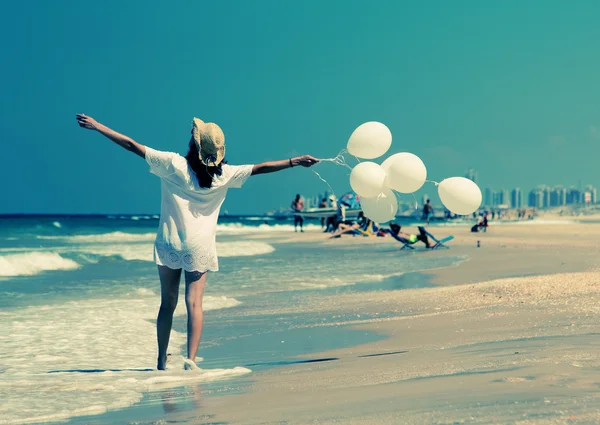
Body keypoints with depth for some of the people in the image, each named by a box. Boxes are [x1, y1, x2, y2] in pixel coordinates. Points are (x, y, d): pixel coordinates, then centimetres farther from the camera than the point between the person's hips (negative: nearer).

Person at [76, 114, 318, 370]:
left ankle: (161, 361, 15)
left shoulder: (174, 164, -8)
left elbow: (132, 145, -6)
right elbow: (260, 168, 3)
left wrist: (97, 126, 0)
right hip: (200, 247, 0)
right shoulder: (224, 174, -4)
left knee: (167, 304, 9)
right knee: (194, 303, -1)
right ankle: (191, 358, -14)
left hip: (169, 244, 0)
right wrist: (294, 162, 14)